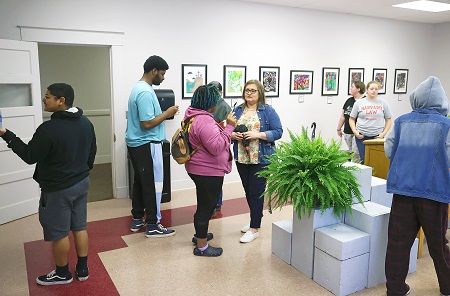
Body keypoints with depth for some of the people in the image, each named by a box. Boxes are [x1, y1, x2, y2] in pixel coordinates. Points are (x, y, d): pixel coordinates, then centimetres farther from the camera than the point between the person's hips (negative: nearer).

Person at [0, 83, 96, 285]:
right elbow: (92, 152, 11)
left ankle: (62, 274, 25)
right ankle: (82, 269, 27)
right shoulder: (86, 123, 1)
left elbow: (29, 156, -13)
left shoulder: (49, 129, -24)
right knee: (79, 226, 16)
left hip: (58, 189, -7)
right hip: (81, 183, 8)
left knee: (58, 232, 9)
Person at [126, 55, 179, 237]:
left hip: (136, 143, 10)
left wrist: (163, 113, 8)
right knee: (153, 184, -2)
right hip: (147, 145, -10)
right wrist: (167, 114, -13)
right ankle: (152, 225, 7)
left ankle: (137, 219, 26)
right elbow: (147, 123, -24)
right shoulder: (145, 92, -20)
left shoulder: (138, 87, 13)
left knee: (140, 182, 16)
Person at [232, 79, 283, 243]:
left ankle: (254, 228, 9)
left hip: (260, 159, -5)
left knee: (256, 192, -2)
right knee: (248, 191, 14)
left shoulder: (268, 111, -3)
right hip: (241, 158, 5)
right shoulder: (238, 110, 11)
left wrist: (258, 134, -20)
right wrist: (233, 135, -9)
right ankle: (255, 220, 32)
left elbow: (278, 132, -8)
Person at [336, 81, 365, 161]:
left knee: (356, 153, -7)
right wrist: (339, 129, 18)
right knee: (350, 152, 11)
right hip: (347, 132, 7)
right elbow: (343, 116, 18)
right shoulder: (349, 100, 13)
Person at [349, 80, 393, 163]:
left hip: (377, 137, 0)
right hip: (361, 136, 0)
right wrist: (355, 132, -4)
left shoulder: (383, 103, 6)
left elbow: (388, 120, 9)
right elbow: (351, 119, 9)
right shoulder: (359, 103, 5)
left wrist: (384, 133, -3)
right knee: (363, 159, 1)